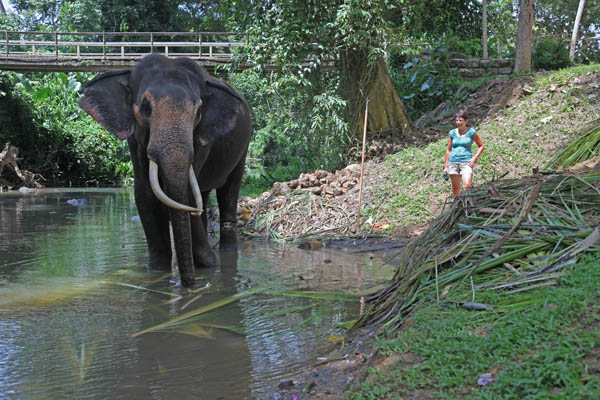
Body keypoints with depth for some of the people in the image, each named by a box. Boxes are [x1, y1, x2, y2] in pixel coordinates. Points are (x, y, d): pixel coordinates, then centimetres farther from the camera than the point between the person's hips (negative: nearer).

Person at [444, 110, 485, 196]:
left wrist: (474, 158, -5)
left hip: (466, 162, -3)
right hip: (453, 162, 3)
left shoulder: (471, 132, 2)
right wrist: (446, 166, 14)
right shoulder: (452, 133, 9)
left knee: (467, 186, -18)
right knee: (455, 189, 5)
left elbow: (481, 146, 9)